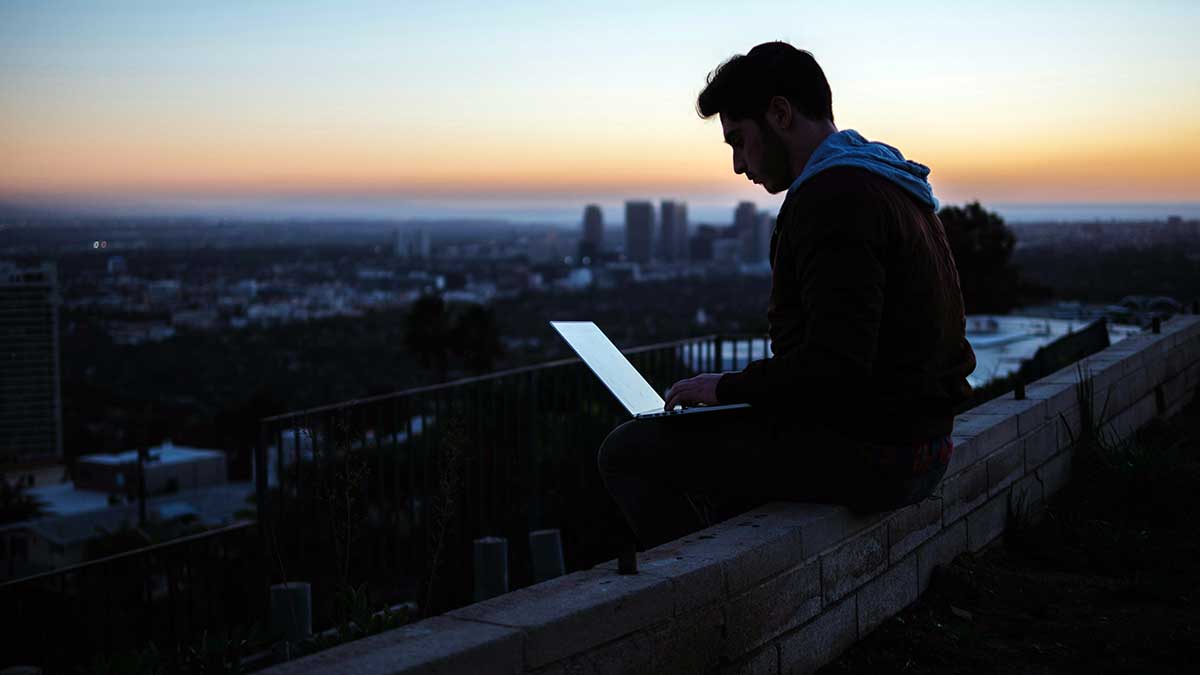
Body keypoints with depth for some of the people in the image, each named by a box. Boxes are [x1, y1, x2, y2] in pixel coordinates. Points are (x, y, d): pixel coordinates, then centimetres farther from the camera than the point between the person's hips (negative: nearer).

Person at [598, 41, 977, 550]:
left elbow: (835, 368, -27)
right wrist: (743, 387, 13)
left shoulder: (834, 198, -19)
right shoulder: (887, 185, 15)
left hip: (868, 456, -11)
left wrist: (729, 387, -12)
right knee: (695, 439, 27)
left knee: (628, 451, -5)